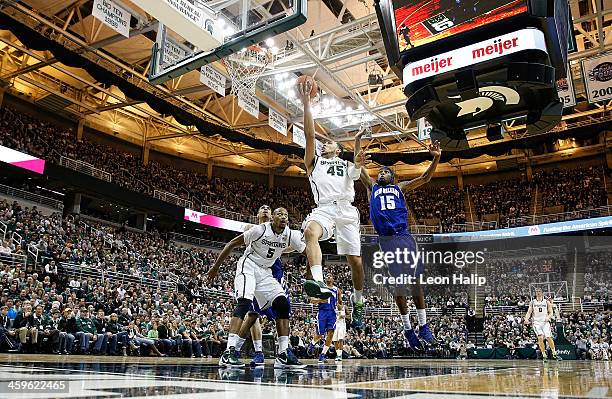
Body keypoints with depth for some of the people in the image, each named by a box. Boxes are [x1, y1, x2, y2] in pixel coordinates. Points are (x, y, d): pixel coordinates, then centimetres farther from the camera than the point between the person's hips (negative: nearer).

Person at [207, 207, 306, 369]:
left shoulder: (291, 235, -6)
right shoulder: (260, 230, -19)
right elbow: (232, 244, -12)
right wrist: (215, 267, -10)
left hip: (265, 272, 6)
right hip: (248, 266, -6)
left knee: (283, 304, -7)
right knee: (244, 302, -27)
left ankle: (283, 355, -3)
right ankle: (229, 352, -27)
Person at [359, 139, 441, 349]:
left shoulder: (400, 188, 21)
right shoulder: (372, 187, 22)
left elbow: (424, 178, 14)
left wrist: (436, 159, 0)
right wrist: (357, 143, 14)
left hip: (404, 236, 0)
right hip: (386, 239, 0)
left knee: (414, 279, -5)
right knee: (398, 284, -1)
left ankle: (423, 325, 5)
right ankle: (408, 329, 8)